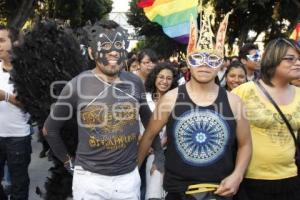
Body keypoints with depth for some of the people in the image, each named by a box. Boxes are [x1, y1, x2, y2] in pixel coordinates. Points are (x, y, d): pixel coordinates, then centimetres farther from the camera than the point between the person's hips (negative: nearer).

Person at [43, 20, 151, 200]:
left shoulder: (135, 82, -3)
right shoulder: (78, 85, -12)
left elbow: (147, 118, 15)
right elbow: (50, 129, 1)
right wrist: (68, 161, 4)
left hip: (129, 176, 3)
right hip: (90, 178, -2)